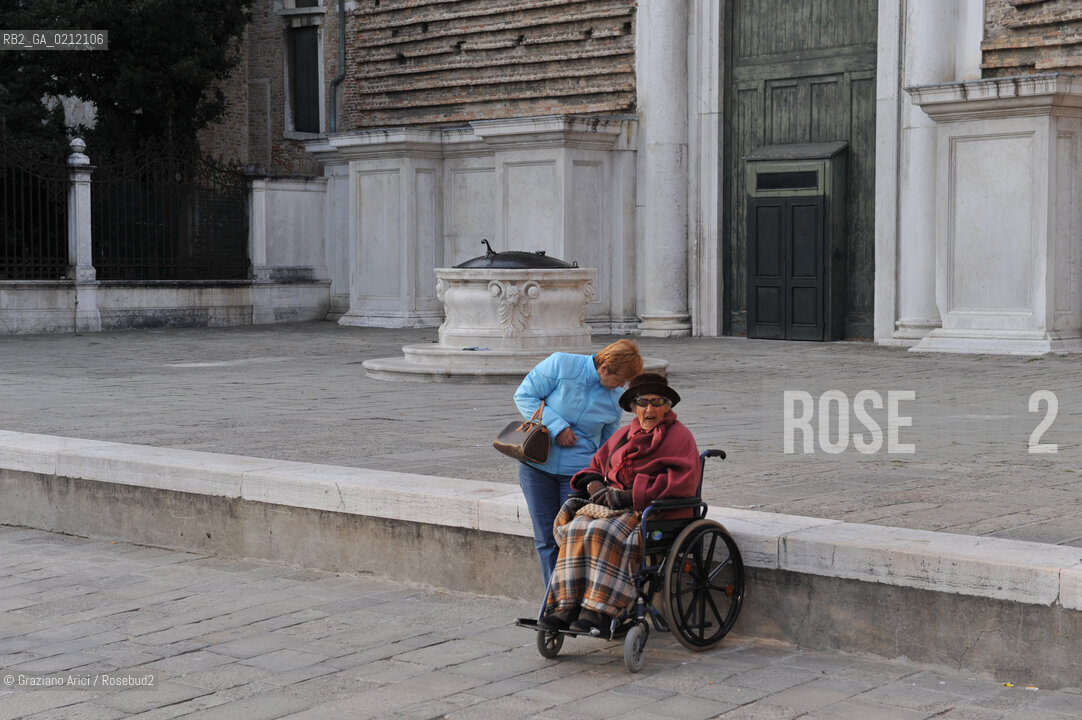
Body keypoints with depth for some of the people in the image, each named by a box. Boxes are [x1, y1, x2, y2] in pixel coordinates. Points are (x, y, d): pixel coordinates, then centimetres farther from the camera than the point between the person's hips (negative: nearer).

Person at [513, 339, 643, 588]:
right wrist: (556, 427, -16)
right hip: (537, 465, -1)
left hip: (578, 472, 1)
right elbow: (524, 395, -9)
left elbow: (607, 442, 15)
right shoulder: (560, 365, -11)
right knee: (546, 538, 3)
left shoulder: (616, 399, 1)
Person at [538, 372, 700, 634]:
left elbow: (682, 482, -13)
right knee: (576, 528, -24)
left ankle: (600, 611, -36)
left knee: (602, 532, -33)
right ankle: (568, 607, -31)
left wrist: (631, 495, -17)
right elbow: (597, 465, 28)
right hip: (616, 506, 6)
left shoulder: (679, 436, 1)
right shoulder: (625, 434, 22)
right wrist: (594, 484, 1)